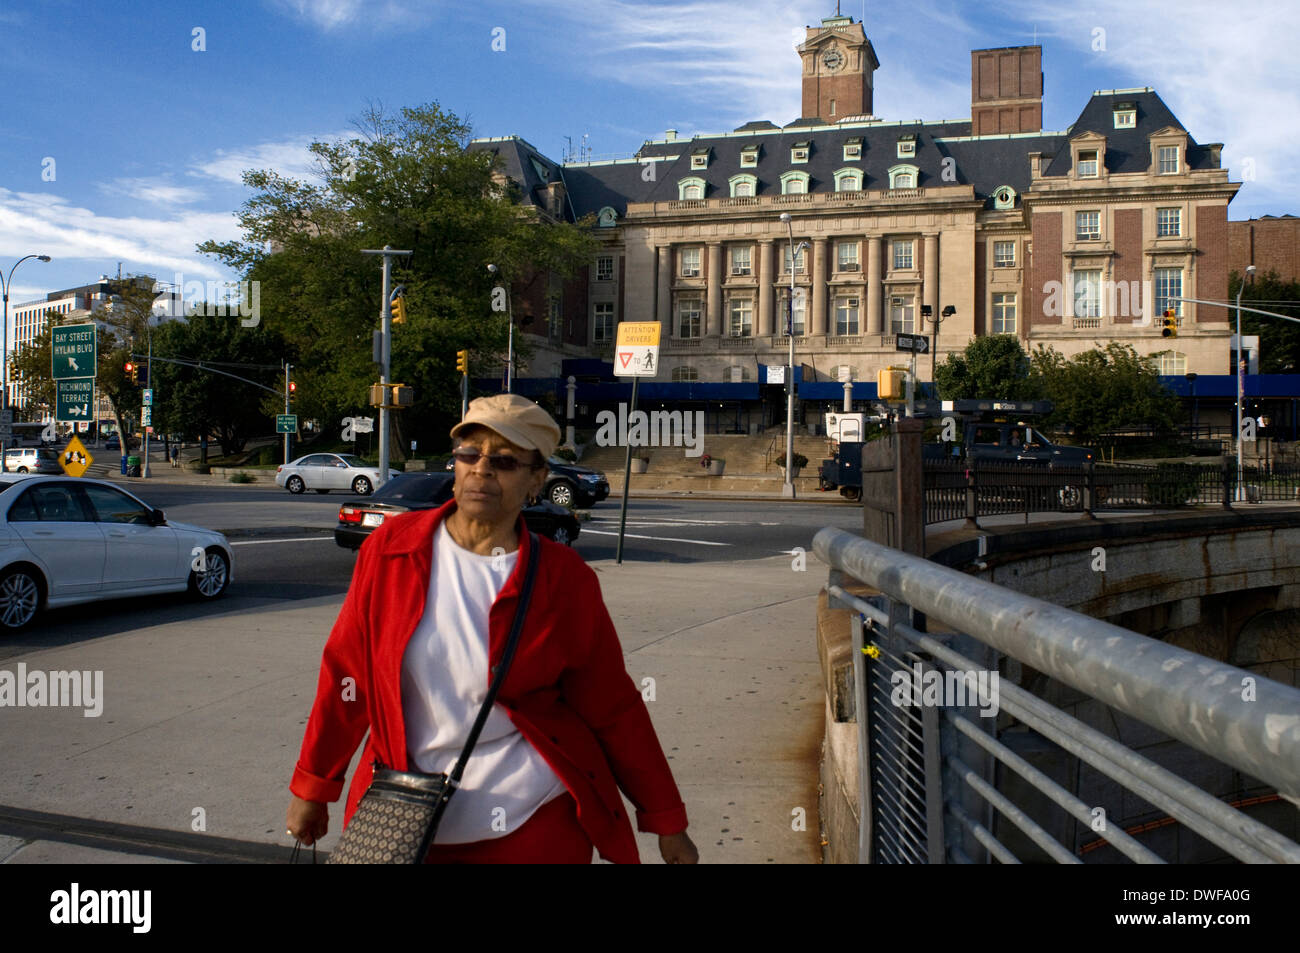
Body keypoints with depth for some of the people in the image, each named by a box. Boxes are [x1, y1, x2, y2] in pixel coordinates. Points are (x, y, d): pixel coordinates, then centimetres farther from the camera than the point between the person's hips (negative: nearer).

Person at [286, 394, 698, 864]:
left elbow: (614, 708, -3)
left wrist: (665, 821, 2)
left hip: (533, 825, -2)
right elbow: (348, 675, 2)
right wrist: (312, 789, 8)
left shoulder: (565, 581, -10)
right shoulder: (391, 548, -6)